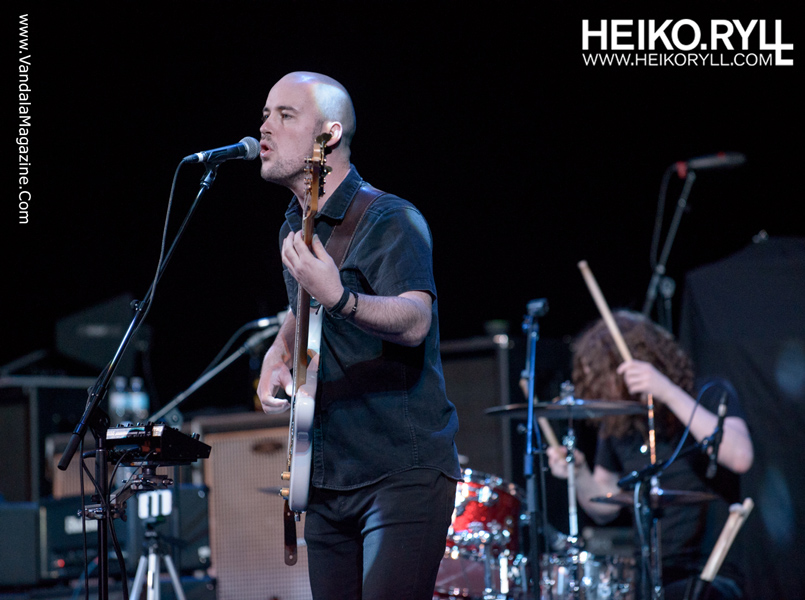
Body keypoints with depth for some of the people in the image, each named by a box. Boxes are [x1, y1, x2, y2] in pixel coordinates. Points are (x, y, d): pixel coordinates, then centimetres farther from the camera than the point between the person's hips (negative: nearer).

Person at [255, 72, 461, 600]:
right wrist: (279, 355, 12)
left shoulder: (390, 221, -13)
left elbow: (415, 322, -30)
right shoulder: (295, 229, 12)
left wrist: (338, 298, -48)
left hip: (405, 473, -8)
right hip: (328, 479, 8)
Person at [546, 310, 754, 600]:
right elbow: (604, 509, 20)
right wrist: (579, 474, -3)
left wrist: (670, 393, -30)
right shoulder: (616, 424, 11)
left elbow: (740, 457, -26)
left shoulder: (710, 395, -5)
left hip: (708, 576, -6)